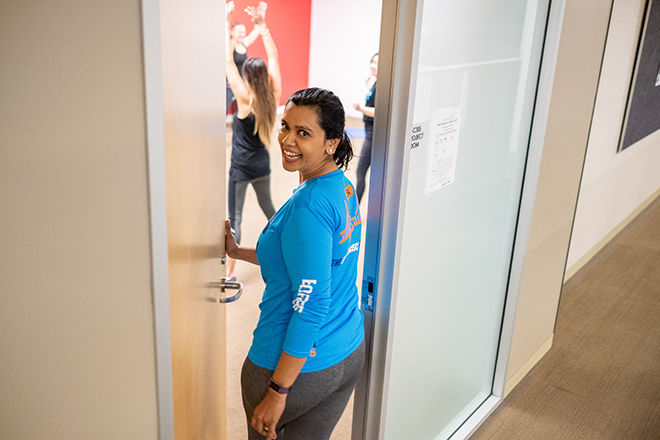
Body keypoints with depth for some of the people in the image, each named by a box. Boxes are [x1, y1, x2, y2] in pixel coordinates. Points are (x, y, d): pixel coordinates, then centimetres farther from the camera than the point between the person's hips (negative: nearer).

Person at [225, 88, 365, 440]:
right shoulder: (344, 188, 1)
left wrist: (278, 391, -21)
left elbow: (312, 306, -27)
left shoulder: (307, 207, -27)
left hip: (301, 365, -7)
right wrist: (238, 252, 12)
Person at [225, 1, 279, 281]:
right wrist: (262, 25, 1)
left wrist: (227, 23, -15)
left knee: (235, 218, 0)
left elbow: (228, 61, -18)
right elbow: (274, 58, 1)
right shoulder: (274, 97, -7)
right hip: (263, 165, 6)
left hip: (241, 168, -6)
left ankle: (230, 272, 3)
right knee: (267, 206, 26)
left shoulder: (245, 99, -19)